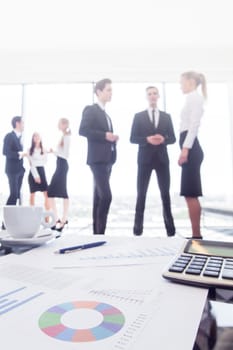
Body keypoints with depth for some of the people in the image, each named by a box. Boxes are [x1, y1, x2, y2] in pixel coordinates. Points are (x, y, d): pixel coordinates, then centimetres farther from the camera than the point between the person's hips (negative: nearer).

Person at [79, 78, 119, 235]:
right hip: (98, 159, -9)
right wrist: (105, 135, -18)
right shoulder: (90, 110, -2)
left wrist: (112, 138, 4)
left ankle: (97, 231, 16)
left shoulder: (106, 114, 23)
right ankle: (100, 232, -6)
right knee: (106, 196, -16)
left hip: (107, 159, 9)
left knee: (99, 197, 9)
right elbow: (83, 130, -15)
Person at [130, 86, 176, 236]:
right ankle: (138, 228, 8)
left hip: (162, 158, 2)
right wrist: (147, 139, -16)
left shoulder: (166, 116, 13)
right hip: (145, 158, -1)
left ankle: (170, 228, 14)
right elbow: (133, 138, 0)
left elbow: (173, 138, 9)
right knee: (141, 193, 0)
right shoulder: (139, 116, 7)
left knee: (165, 193, 4)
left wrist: (163, 139, -13)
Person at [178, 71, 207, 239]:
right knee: (191, 194, 7)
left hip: (190, 148, -10)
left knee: (190, 194, -10)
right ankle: (196, 234, 13)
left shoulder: (194, 97, -2)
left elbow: (194, 125, -15)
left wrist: (185, 149, -21)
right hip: (190, 147, 10)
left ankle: (197, 235, -3)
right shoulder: (193, 99, 25)